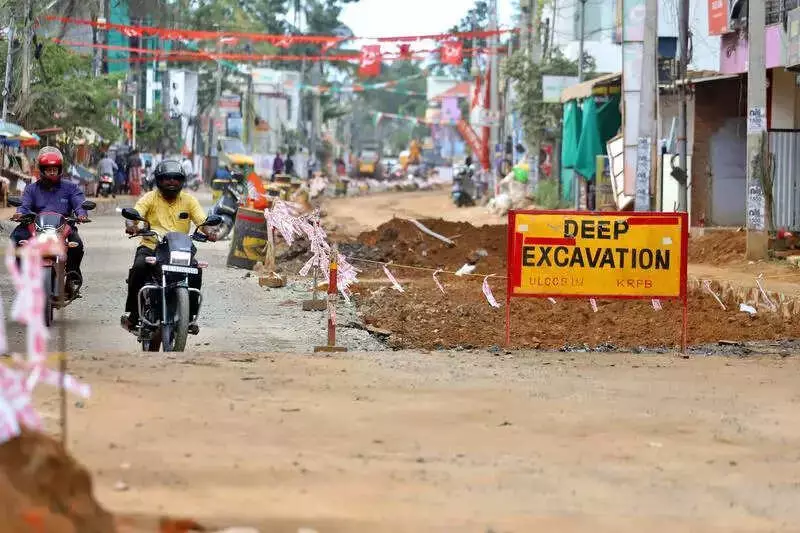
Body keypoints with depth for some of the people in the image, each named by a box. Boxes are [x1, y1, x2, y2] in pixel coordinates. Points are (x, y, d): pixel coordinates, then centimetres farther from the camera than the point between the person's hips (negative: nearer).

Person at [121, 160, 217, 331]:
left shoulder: (189, 200, 11)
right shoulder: (150, 198, 5)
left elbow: (202, 220, 1)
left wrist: (208, 231, -23)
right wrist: (131, 225, -34)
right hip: (151, 246, -2)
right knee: (139, 267, -32)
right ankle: (131, 312, -18)